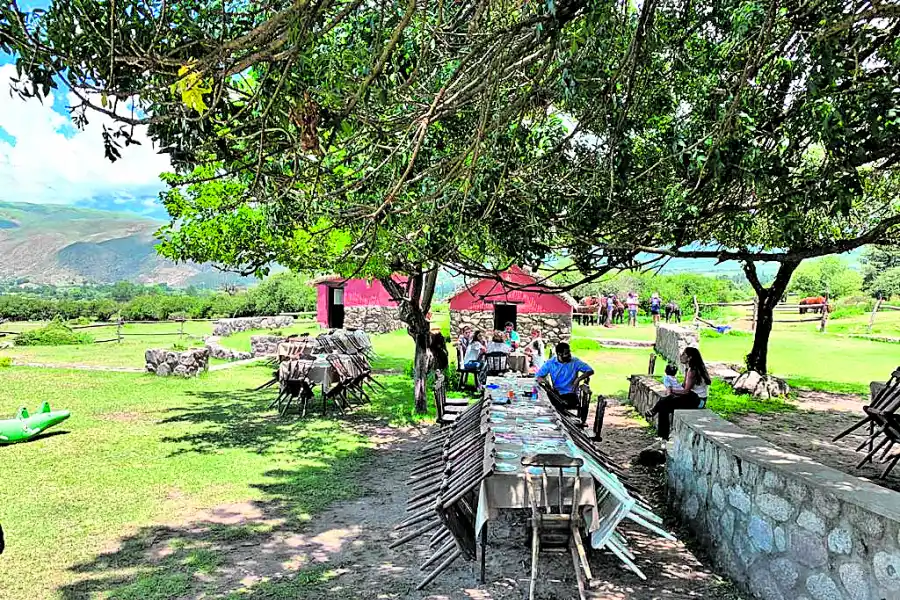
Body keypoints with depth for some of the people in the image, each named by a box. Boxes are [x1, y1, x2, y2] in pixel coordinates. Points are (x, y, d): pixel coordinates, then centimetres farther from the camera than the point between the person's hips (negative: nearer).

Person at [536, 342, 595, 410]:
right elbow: (538, 376, 3)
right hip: (556, 394, 2)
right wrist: (541, 379, -22)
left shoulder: (575, 362, -2)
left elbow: (590, 371, -5)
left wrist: (578, 379, -20)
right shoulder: (550, 363, 1)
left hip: (571, 394, -1)